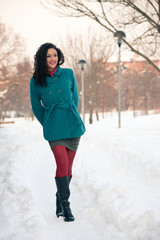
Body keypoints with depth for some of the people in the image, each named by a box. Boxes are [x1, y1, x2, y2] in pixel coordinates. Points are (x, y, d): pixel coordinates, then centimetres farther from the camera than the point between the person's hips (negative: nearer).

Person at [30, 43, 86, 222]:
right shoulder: (36, 81, 0)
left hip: (73, 125, 2)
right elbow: (36, 107, 12)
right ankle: (65, 205, -5)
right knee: (62, 164, -16)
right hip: (53, 129, -2)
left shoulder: (68, 74, 3)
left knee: (68, 167, 5)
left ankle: (59, 201, 24)